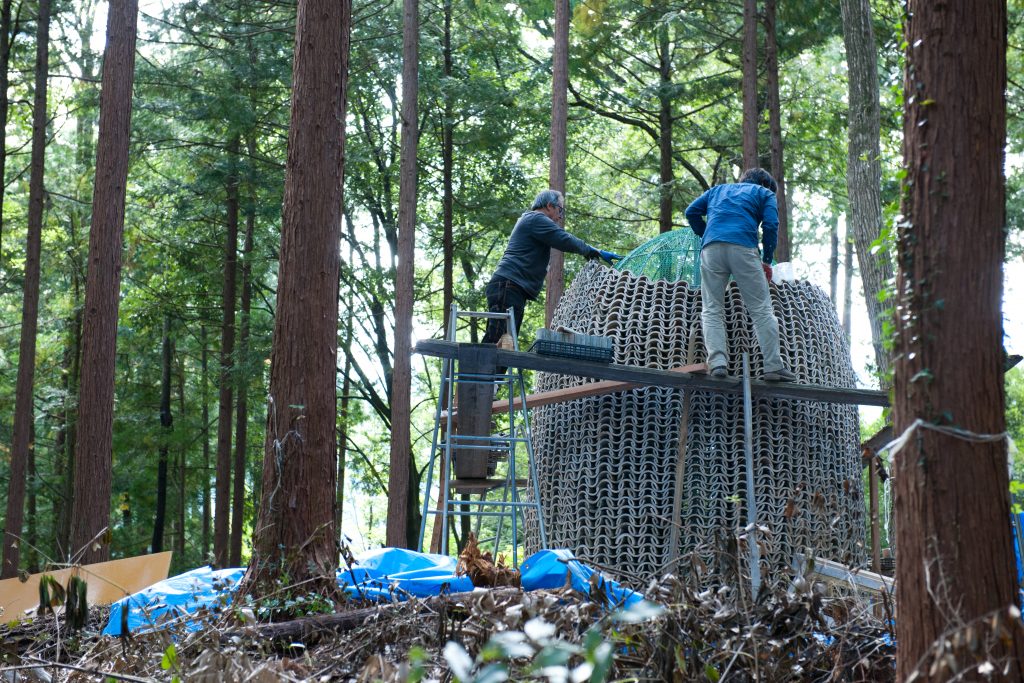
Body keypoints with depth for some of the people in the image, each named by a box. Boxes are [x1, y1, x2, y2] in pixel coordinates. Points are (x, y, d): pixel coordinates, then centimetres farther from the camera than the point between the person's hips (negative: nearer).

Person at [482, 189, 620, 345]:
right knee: (495, 343, -19)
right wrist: (597, 253, -1)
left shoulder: (528, 219, 29)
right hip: (509, 285, -11)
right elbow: (567, 241, -12)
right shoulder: (537, 219, -5)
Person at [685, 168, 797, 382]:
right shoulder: (764, 193, 23)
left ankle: (717, 362, -14)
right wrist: (767, 261, 12)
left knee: (712, 310, 4)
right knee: (761, 309, 1)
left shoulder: (718, 189, 33)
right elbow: (770, 225, 6)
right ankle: (773, 366, -3)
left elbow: (691, 212, 19)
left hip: (711, 249, 3)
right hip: (743, 248, -2)